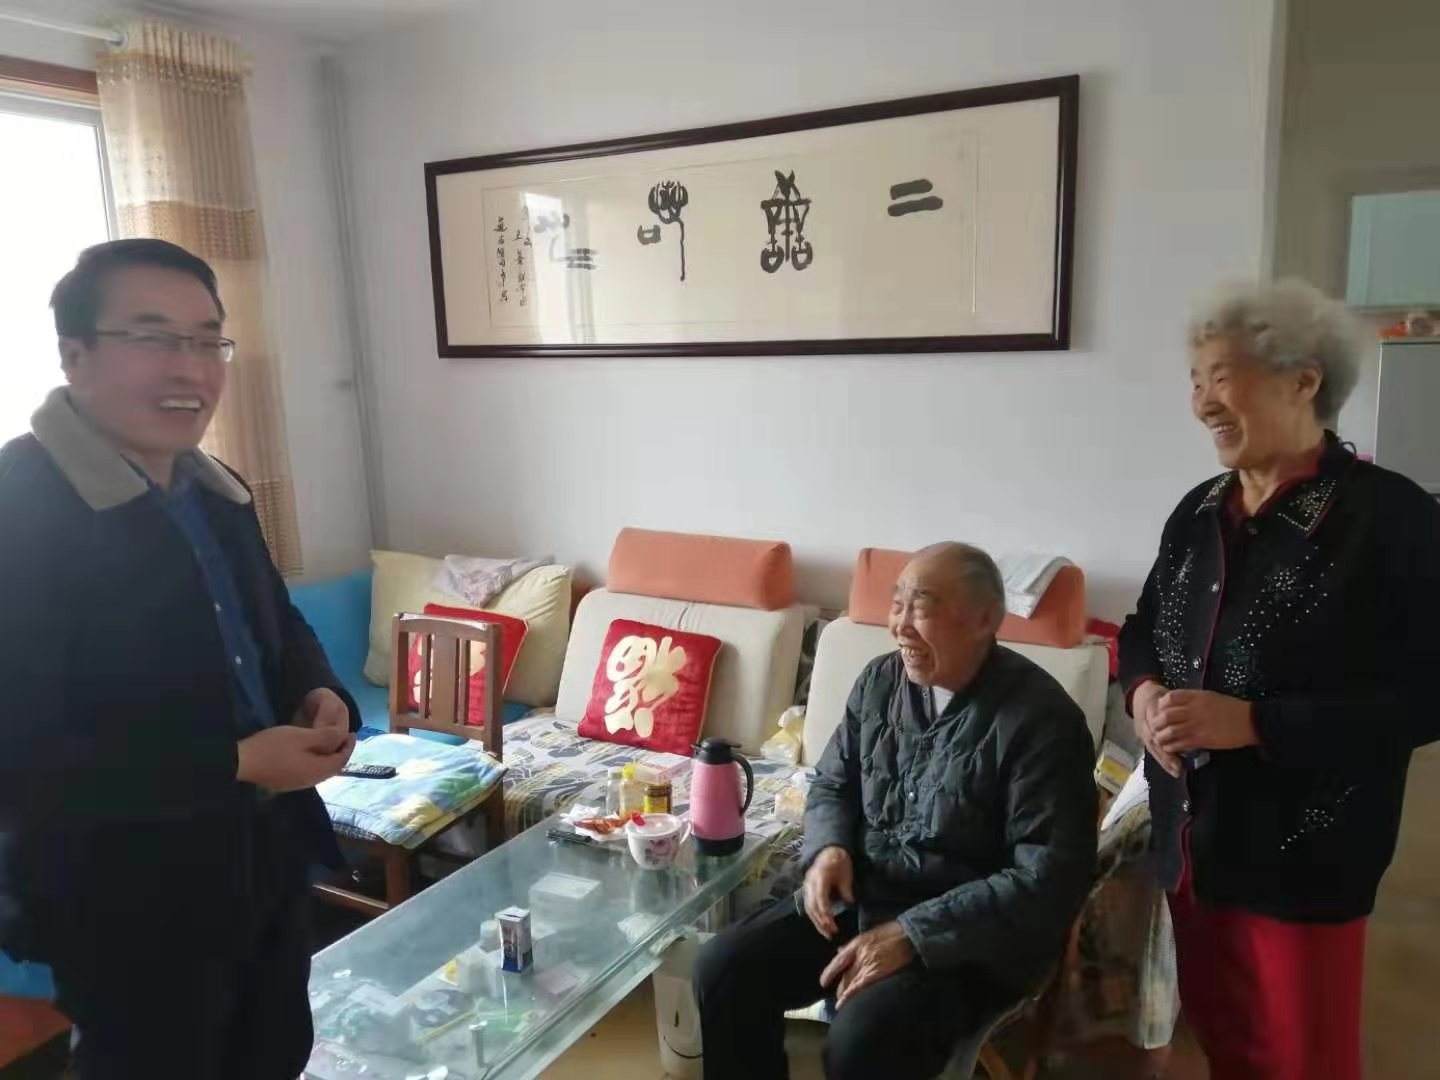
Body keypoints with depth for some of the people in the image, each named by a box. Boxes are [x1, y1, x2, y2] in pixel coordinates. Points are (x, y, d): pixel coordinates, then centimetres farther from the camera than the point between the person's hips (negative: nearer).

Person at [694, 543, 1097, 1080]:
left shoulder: (1040, 720, -17)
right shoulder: (880, 680, 2)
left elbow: (1048, 880, -21)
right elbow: (832, 782, 14)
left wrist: (912, 934, -25)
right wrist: (829, 849, -10)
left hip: (966, 933, -5)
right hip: (858, 895, 6)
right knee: (722, 972, -10)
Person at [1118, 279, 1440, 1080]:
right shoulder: (1199, 513, 5)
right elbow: (1145, 627, 15)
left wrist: (1253, 721, -25)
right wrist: (1145, 691, -7)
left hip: (1303, 857, -6)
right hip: (1191, 837, 6)